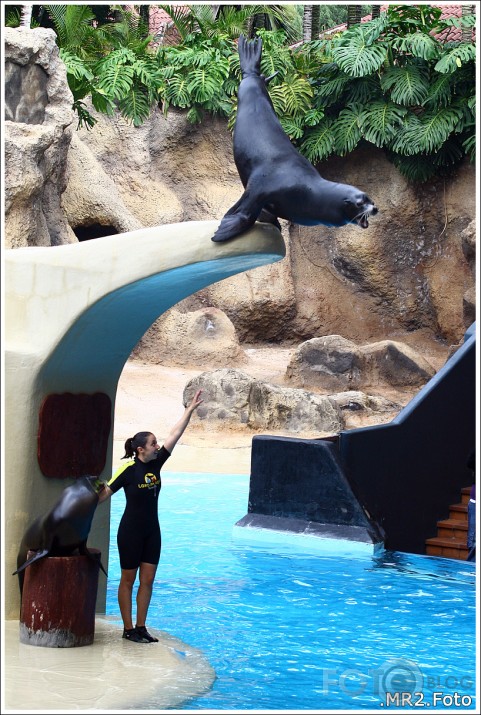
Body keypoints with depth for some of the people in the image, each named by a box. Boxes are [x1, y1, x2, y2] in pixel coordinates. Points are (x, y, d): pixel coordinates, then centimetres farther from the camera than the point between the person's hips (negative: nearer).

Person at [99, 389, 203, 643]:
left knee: (147, 580, 7)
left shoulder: (156, 464, 1)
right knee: (128, 580, 4)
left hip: (152, 531, 6)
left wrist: (190, 410, -1)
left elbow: (174, 435, 1)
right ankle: (128, 629, 10)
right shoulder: (128, 470, -15)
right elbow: (105, 493, -12)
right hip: (130, 531, -6)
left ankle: (140, 627, 15)